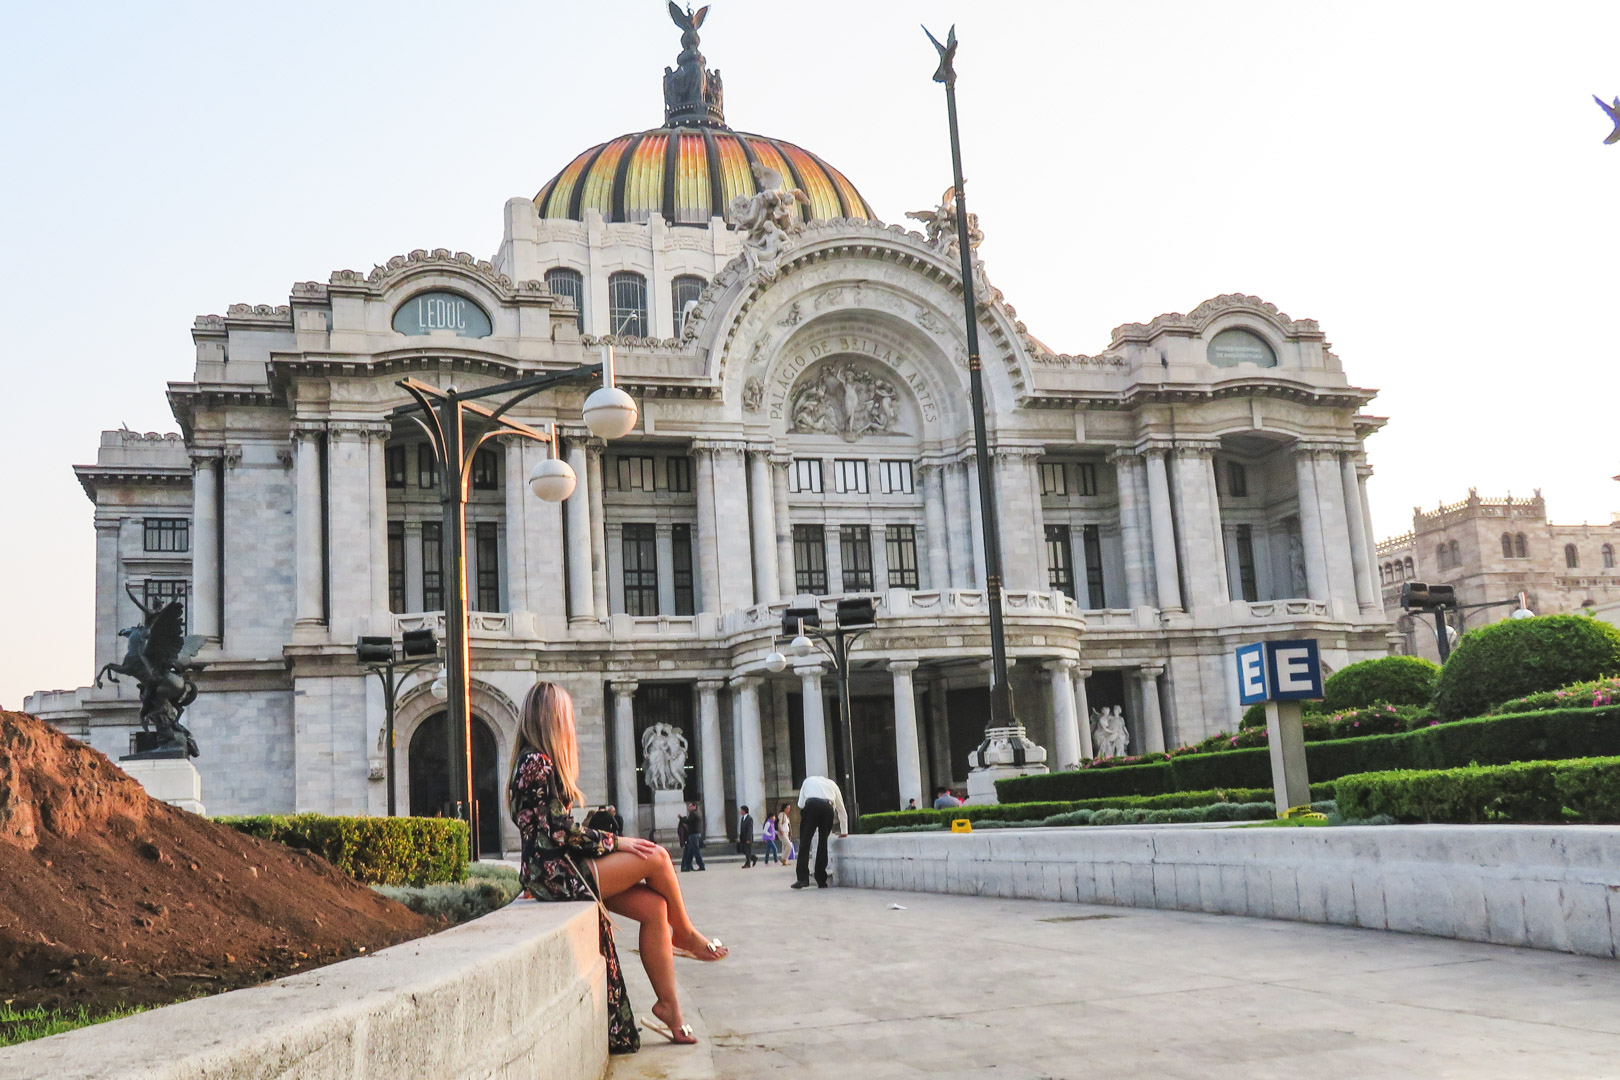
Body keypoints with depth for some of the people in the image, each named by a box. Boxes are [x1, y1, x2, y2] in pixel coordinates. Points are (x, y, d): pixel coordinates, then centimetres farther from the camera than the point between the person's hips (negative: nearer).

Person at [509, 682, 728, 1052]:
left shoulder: (539, 762, 18)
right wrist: (615, 842, -10)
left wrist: (609, 843, 7)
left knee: (654, 907, -6)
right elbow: (558, 831, -18)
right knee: (656, 858, -14)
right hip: (554, 873, -10)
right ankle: (686, 935, 9)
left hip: (563, 868, 10)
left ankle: (668, 1004, -5)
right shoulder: (536, 763, -14)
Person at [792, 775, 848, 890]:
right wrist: (844, 831, 44)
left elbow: (801, 804, 18)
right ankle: (821, 880, 7)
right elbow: (841, 809, 36)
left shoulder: (808, 781, 32)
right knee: (823, 843, 10)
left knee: (805, 842, -1)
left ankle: (802, 878, -12)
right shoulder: (832, 784, 34)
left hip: (811, 805, -2)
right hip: (827, 807, 2)